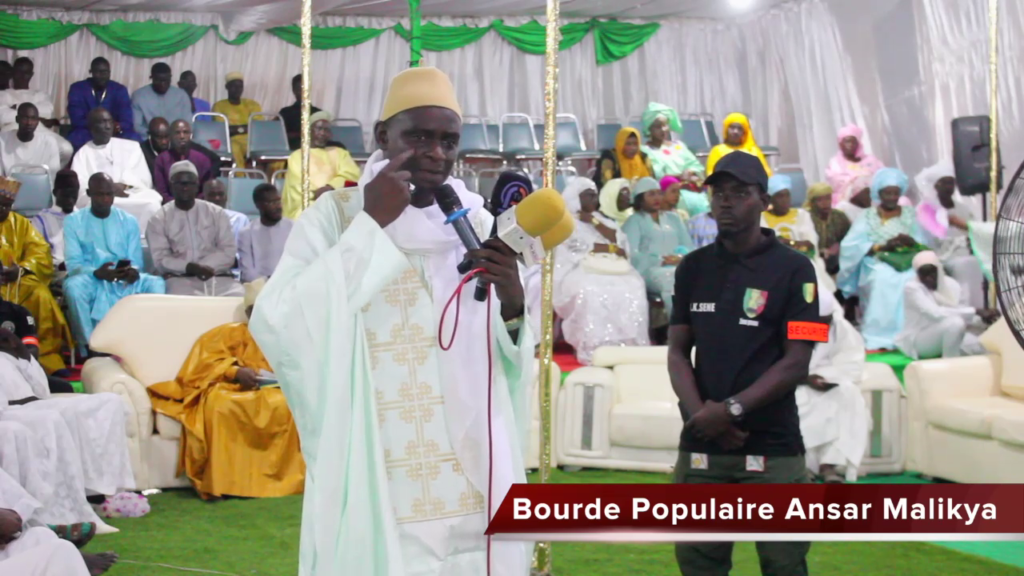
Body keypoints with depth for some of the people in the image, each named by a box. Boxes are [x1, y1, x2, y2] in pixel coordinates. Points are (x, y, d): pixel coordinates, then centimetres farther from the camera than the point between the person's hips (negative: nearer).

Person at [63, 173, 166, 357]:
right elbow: (73, 264, -6)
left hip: (125, 281, 2)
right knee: (73, 285, -37)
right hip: (91, 280, -2)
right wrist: (97, 273, -28)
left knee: (157, 283, -26)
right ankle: (89, 348, -26)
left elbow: (136, 261, 5)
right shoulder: (74, 221, 3)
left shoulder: (128, 221, 10)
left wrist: (133, 271, -21)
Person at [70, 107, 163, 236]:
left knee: (151, 204, -32)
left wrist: (124, 185, -12)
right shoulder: (82, 154, 18)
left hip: (133, 196, 1)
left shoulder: (131, 147, 21)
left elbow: (144, 179, 8)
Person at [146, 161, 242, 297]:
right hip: (180, 278, -2)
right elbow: (160, 259, -1)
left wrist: (207, 266, -13)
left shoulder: (216, 213, 13)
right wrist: (189, 267, -18)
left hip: (218, 276, 2)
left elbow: (229, 251, 5)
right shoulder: (159, 218, 9)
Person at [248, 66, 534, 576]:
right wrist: (371, 225, -17)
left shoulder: (478, 225, 8)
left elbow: (512, 371, 9)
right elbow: (276, 327, -20)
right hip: (371, 490, -3)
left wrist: (512, 307, -12)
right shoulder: (333, 218, -4)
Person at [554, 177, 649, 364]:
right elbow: (574, 248, -7)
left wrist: (594, 222, 2)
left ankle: (628, 345, -30)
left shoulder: (602, 219, 26)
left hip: (610, 268, 5)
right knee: (590, 290, -38)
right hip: (577, 269, -5)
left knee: (631, 286, -27)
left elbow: (620, 241, 9)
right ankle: (594, 349, -39)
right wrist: (612, 248, -2)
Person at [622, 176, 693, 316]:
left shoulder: (673, 218, 26)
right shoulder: (634, 221, 10)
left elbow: (689, 247, 18)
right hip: (649, 271, -4)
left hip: (679, 268, 4)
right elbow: (631, 255, -4)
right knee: (671, 280, -38)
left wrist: (681, 257, -5)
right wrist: (661, 261, -12)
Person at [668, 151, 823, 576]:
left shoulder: (792, 269, -1)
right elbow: (677, 352, 8)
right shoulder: (693, 268, 12)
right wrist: (700, 414, -9)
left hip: (772, 450, -3)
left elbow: (796, 362, -6)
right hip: (699, 447, 4)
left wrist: (731, 410, -14)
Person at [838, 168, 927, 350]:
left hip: (905, 263, 2)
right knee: (883, 281, -37)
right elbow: (850, 246, -4)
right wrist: (882, 247, -16)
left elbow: (923, 246, 6)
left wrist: (911, 243, -18)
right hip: (876, 264, -2)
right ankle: (879, 338, -37)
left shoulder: (909, 215, 16)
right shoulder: (867, 217, 10)